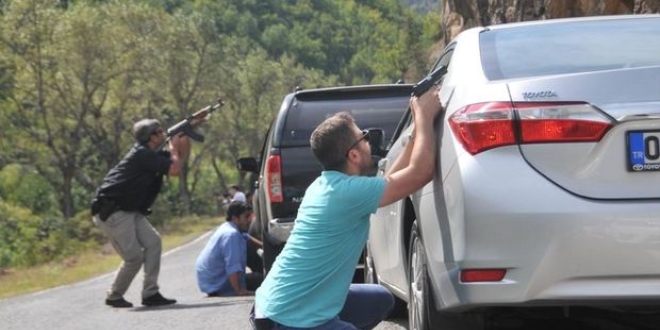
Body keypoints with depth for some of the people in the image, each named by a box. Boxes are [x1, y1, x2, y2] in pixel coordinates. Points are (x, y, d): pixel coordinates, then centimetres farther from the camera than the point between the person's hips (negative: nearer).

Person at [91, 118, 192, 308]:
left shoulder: (152, 155, 12)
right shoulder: (142, 154, -17)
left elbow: (180, 161, 23)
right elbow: (174, 170, -21)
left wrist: (185, 140, 8)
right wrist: (174, 147, -4)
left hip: (130, 211, 10)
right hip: (111, 212, -10)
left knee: (153, 242, -1)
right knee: (134, 256, -10)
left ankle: (150, 294, 2)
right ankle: (114, 296, 9)